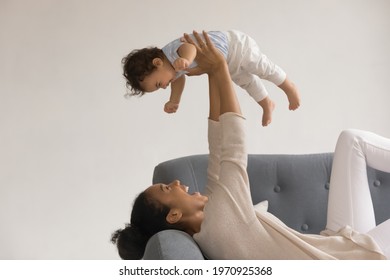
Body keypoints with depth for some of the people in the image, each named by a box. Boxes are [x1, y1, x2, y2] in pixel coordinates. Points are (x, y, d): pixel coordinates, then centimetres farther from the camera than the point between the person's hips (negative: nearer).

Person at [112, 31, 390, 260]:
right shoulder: (220, 218, -28)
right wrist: (220, 69, -12)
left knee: (352, 138, 8)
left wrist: (214, 75, -3)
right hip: (360, 253, -8)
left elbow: (220, 150, -2)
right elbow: (234, 143, -23)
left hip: (340, 241, 8)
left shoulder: (211, 215, -3)